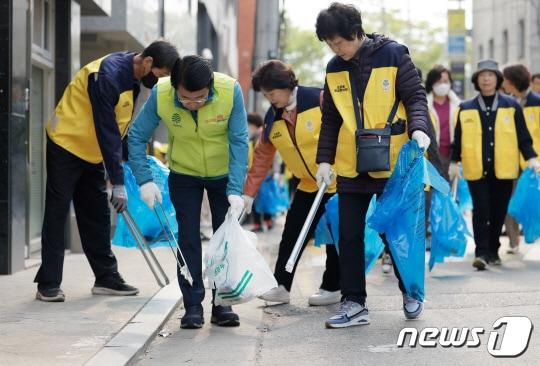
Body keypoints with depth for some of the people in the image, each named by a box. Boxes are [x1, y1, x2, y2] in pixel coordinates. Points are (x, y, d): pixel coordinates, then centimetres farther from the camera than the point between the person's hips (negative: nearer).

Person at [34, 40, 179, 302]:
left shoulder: (133, 76, 0)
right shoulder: (108, 75, -28)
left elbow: (121, 127, 9)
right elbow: (106, 131, -28)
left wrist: (118, 168, 7)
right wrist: (118, 184, -27)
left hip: (93, 152, 9)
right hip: (66, 145, -9)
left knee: (97, 216, 10)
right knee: (57, 214, -5)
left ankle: (106, 277, 15)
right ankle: (48, 284, -2)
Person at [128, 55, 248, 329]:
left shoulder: (231, 90, -30)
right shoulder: (160, 95, -27)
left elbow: (239, 142, -25)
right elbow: (137, 137, -15)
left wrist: (235, 191, -30)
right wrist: (144, 181, -22)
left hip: (224, 173, 0)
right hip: (183, 174, 0)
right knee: (188, 237, -2)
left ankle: (222, 304, 13)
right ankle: (193, 306, 5)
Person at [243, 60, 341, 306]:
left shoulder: (320, 99, -17)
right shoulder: (272, 119, 1)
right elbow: (262, 156, 6)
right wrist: (248, 193, 5)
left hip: (339, 182, -5)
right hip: (309, 185, 6)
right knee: (292, 235, 1)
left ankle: (332, 288, 15)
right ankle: (281, 286, 8)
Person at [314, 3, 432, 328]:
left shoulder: (393, 55, -8)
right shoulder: (335, 69, 6)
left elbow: (416, 96, -7)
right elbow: (331, 119, 11)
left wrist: (418, 128, -25)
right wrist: (325, 159, 4)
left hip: (392, 164, -4)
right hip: (350, 167, 4)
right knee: (350, 236, 2)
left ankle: (410, 291, 26)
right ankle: (354, 303, 9)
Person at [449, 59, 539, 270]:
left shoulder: (511, 106, 6)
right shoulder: (466, 108, 6)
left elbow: (523, 136, 6)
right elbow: (458, 139, 10)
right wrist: (454, 162, 7)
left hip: (503, 169, 1)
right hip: (476, 170, -1)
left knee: (499, 212, 8)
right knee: (481, 210, -8)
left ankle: (493, 251, 21)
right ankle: (481, 252, -5)